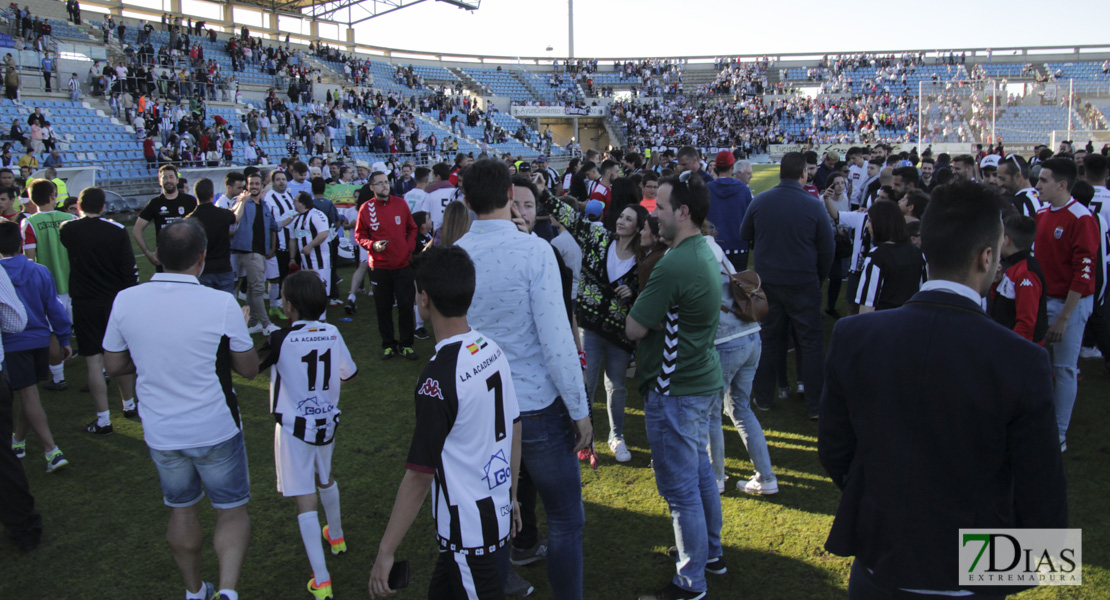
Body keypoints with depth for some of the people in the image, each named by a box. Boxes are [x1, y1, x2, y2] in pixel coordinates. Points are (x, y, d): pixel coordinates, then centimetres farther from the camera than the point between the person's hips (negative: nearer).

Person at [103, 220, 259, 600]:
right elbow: (249, 368, -9)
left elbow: (114, 366, 3)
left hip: (160, 434, 4)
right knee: (232, 511, 14)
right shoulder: (221, 304, -19)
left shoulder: (125, 301, -9)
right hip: (215, 431, -3)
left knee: (182, 510, 22)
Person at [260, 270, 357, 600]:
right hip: (326, 422, 5)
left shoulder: (280, 340, -19)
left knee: (305, 500, -1)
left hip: (294, 428, -5)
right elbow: (349, 374, 5)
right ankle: (336, 536, 52)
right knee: (326, 480, 30)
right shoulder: (333, 334, -5)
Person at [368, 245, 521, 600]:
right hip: (498, 516, 7)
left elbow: (419, 475, -20)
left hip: (467, 530, -7)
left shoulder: (439, 377, -24)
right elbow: (514, 430, 8)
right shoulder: (492, 350, -2)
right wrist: (511, 496, 20)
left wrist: (386, 551, -11)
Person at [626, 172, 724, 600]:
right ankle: (711, 552, 40)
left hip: (674, 390, -10)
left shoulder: (674, 266, -25)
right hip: (702, 380, 10)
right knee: (700, 472, 23)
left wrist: (637, 304, -2)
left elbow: (634, 328, -21)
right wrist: (647, 299, 3)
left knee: (681, 488, 3)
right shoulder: (705, 252, 8)